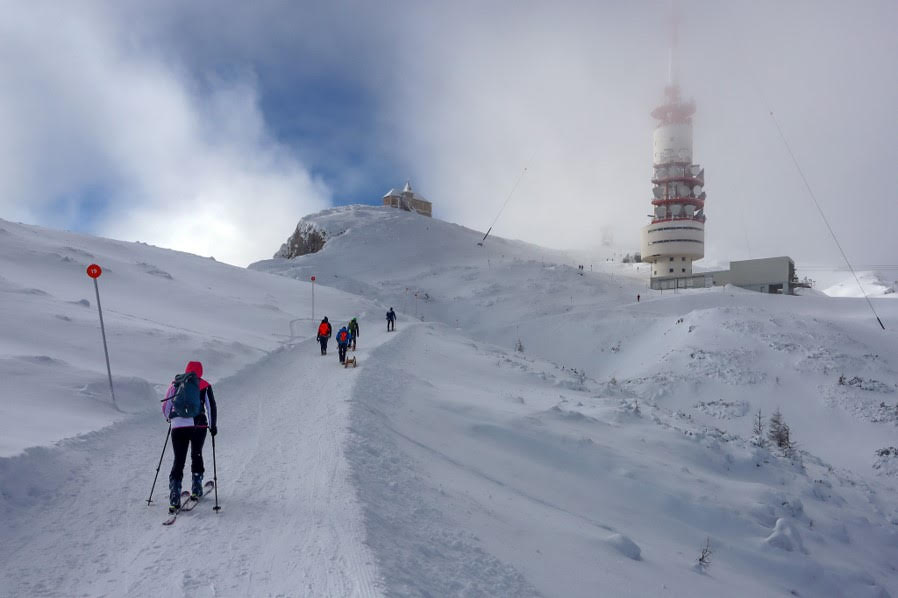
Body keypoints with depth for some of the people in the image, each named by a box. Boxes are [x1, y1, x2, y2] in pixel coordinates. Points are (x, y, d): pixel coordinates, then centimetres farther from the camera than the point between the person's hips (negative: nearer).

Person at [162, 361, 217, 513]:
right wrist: (213, 425, 10)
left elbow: (165, 408, 12)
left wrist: (170, 418, 31)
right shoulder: (205, 386, 5)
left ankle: (175, 496, -9)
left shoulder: (175, 384, 8)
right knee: (197, 455, 22)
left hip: (178, 427, 0)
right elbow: (211, 407, -1)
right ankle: (196, 488, 23)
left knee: (179, 460, 2)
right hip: (198, 426, 0)